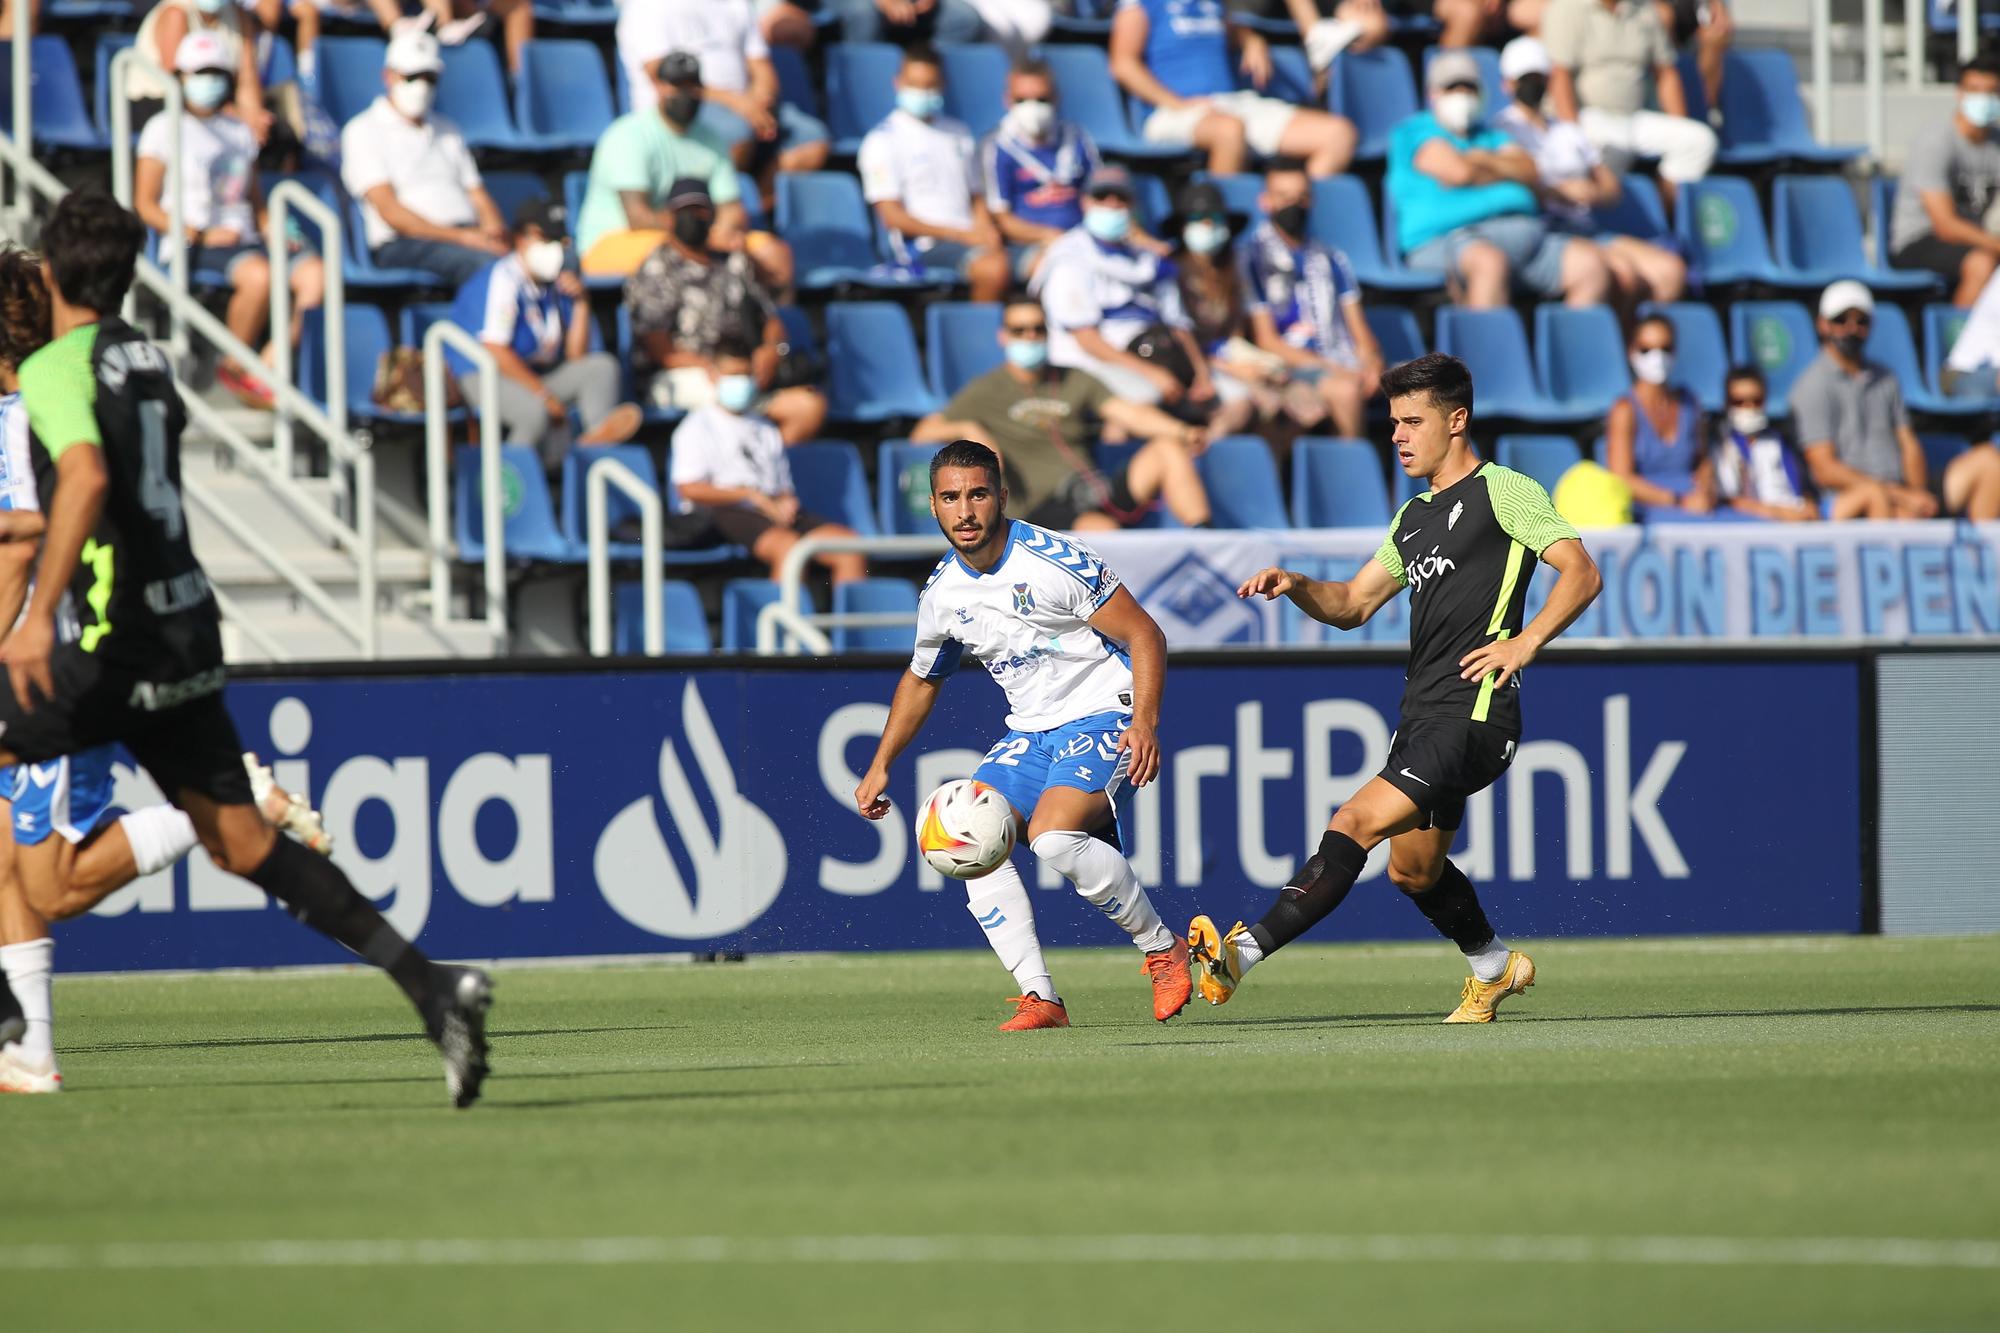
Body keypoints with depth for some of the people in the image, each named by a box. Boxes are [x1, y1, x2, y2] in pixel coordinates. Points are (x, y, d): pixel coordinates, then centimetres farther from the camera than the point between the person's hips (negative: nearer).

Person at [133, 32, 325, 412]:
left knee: (311, 274, -22)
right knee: (259, 275, -35)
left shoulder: (239, 132, 22)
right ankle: (235, 367, -14)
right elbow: (145, 204, -1)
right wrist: (202, 235, -13)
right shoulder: (164, 129, 5)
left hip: (243, 240, 6)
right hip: (188, 248, -6)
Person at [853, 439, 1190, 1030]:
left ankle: (1163, 948, -10)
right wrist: (880, 766, 18)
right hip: (1030, 733, 7)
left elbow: (1144, 634, -13)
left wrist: (1146, 722, -25)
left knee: (1052, 833, -30)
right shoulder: (941, 594, 3)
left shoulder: (1055, 561, -17)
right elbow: (920, 680, 22)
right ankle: (1040, 997, -12)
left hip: (1103, 719, -7)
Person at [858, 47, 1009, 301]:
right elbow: (892, 217, -3)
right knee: (992, 269, -34)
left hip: (968, 235, 6)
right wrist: (961, 235, -10)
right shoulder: (882, 141, 4)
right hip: (921, 244, -6)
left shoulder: (958, 134, 23)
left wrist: (985, 230, -1)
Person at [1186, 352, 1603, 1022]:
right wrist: (1294, 585, 5)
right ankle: (1495, 967, 41)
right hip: (1422, 715, 10)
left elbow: (1582, 572, -11)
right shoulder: (1414, 516, 22)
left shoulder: (1503, 491, -4)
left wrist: (1524, 642, -22)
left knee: (1357, 822, -21)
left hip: (1474, 711, -10)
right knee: (1414, 871, 18)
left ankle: (1246, 951, -29)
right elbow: (1353, 604, 25)